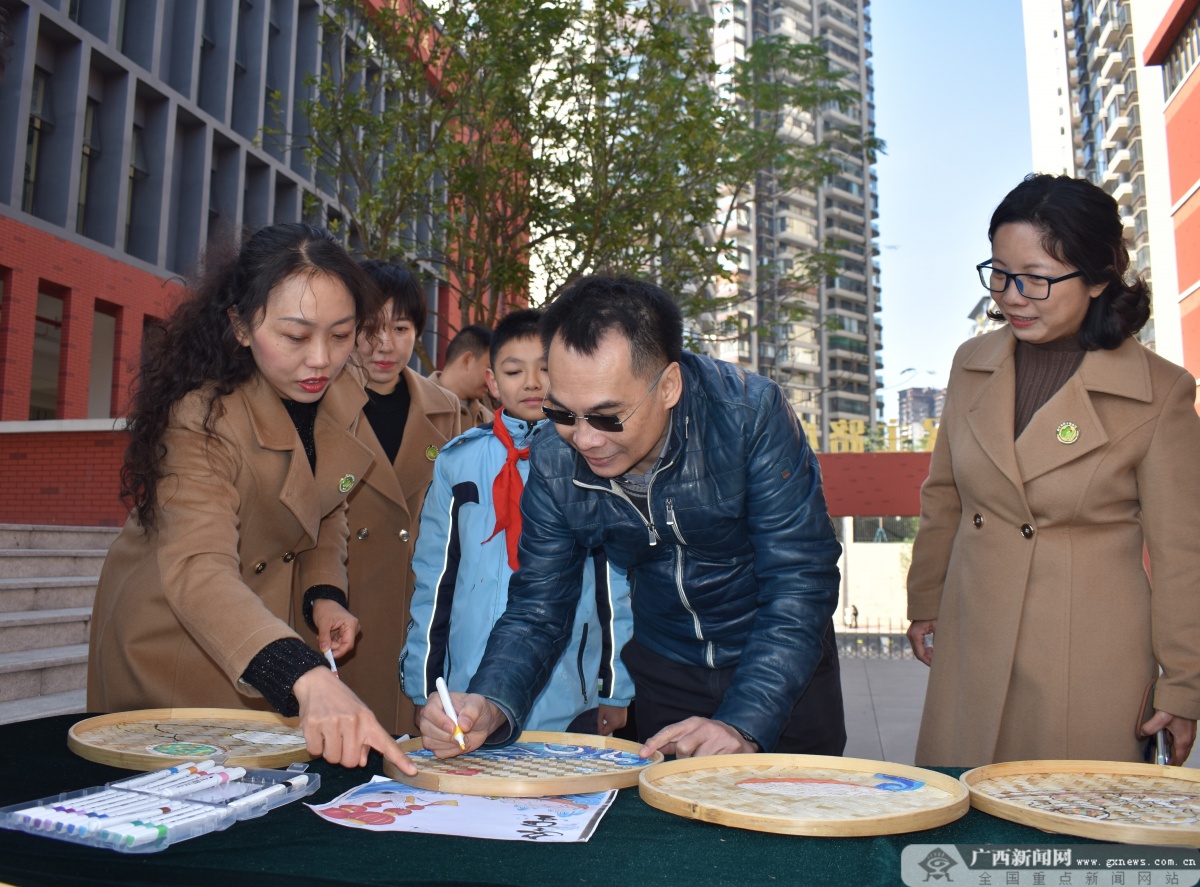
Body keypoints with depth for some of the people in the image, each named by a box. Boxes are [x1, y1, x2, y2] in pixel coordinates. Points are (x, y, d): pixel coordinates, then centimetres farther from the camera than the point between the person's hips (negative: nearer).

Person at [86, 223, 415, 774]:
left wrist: (323, 595, -12)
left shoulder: (343, 399, -11)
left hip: (275, 623, 6)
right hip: (173, 638, -5)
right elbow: (197, 570, -44)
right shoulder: (199, 417, -31)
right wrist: (308, 679, -59)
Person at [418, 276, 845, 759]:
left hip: (783, 670, -2)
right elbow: (536, 609, -10)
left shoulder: (749, 414, -27)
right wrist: (491, 708, -28)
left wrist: (743, 724, -36)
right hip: (663, 674, 2)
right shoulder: (554, 465, -16)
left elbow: (800, 584, -26)